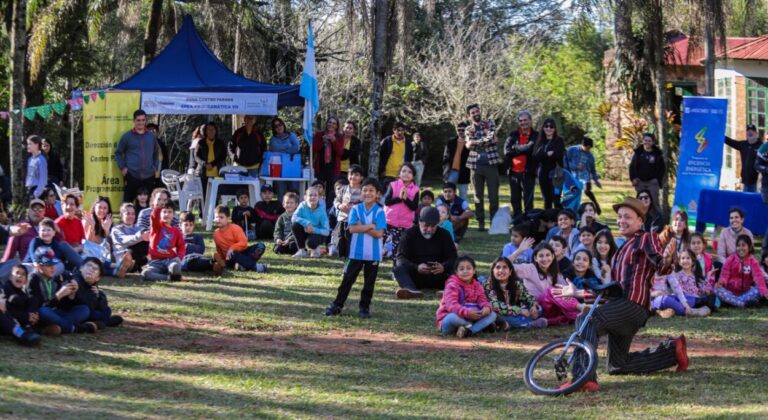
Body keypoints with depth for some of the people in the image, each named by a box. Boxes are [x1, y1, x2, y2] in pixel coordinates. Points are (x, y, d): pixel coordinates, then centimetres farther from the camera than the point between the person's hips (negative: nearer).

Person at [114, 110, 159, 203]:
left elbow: (156, 153, 22)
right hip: (132, 177, -3)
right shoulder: (127, 136, 2)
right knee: (127, 202, -2)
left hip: (149, 177, 3)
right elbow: (118, 153, 7)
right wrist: (122, 168, -2)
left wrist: (155, 167, 11)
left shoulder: (151, 136, 11)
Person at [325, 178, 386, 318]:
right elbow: (352, 229, -13)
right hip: (356, 252, 1)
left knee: (369, 282, 9)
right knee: (347, 279, 3)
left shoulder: (379, 212, -6)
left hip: (373, 254, -1)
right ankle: (337, 305, 10)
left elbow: (379, 233, -14)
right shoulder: (355, 209, -1)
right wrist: (370, 226, -15)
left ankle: (365, 307, 21)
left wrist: (362, 227, -15)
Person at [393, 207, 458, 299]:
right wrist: (416, 267, -29)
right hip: (414, 276, -1)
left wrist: (443, 267, -25)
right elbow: (400, 258, -8)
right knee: (398, 270, -31)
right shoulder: (409, 234, 2)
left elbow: (453, 258, 0)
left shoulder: (444, 235, 8)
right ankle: (412, 290, -61)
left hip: (437, 277, 1)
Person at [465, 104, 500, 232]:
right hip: (476, 165, 1)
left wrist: (476, 142, -10)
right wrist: (488, 139, -11)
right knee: (478, 196, 3)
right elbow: (469, 145, -7)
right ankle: (480, 222, 8)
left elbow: (492, 137, -10)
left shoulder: (489, 124, 7)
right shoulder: (469, 129, 10)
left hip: (491, 164, -1)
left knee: (494, 195, -2)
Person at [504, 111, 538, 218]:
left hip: (527, 173, -4)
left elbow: (530, 148, -17)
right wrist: (522, 150, -11)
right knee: (515, 201, 11)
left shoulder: (535, 135, 0)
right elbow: (507, 151, -3)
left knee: (528, 201, -4)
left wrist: (515, 148, -6)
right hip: (514, 172, 4)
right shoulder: (513, 134, 9)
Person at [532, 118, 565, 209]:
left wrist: (543, 155, -7)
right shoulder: (540, 141, 12)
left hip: (555, 173, -4)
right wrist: (547, 154, -14)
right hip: (543, 173, 4)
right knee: (547, 199, 9)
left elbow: (558, 155, -12)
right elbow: (535, 156, -1)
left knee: (556, 199, -11)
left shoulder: (558, 141, 1)